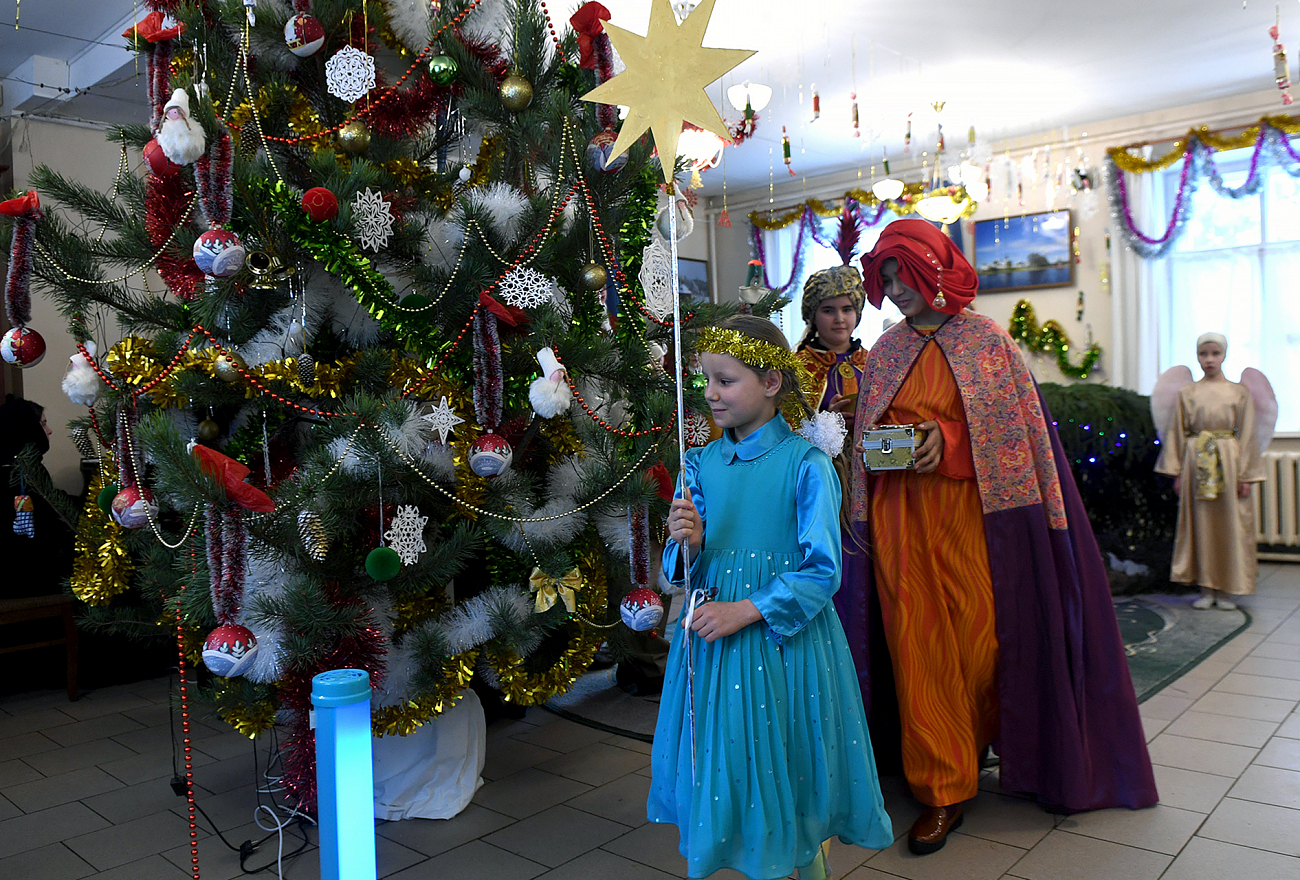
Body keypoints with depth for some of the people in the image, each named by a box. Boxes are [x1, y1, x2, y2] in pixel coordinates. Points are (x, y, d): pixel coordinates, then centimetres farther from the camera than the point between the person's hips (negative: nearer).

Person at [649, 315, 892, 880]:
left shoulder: (806, 464, -12)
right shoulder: (701, 465, 2)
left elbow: (822, 570, -14)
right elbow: (682, 568, 5)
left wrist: (746, 611, -20)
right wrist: (689, 545, -17)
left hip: (784, 638, -4)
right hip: (711, 633, 4)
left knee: (791, 770, 9)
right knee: (730, 764, 14)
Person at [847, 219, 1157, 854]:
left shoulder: (987, 340, 0)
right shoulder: (885, 351, 10)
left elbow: (1016, 428, -1)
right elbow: (867, 438, 15)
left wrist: (946, 440, -13)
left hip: (970, 508, -2)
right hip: (902, 513, 3)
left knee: (980, 632, 1)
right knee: (918, 641, 1)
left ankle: (983, 744, 28)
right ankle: (944, 788, 14)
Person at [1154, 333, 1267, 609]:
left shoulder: (1239, 392, 5)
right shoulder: (1187, 392, 7)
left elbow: (1246, 435, 3)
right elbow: (1177, 433, 6)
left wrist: (1245, 475, -4)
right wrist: (1176, 472, 0)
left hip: (1228, 463, 0)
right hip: (1196, 464, 1)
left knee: (1228, 524, 0)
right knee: (1200, 523, 2)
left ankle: (1225, 589, 9)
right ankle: (1206, 589, 9)